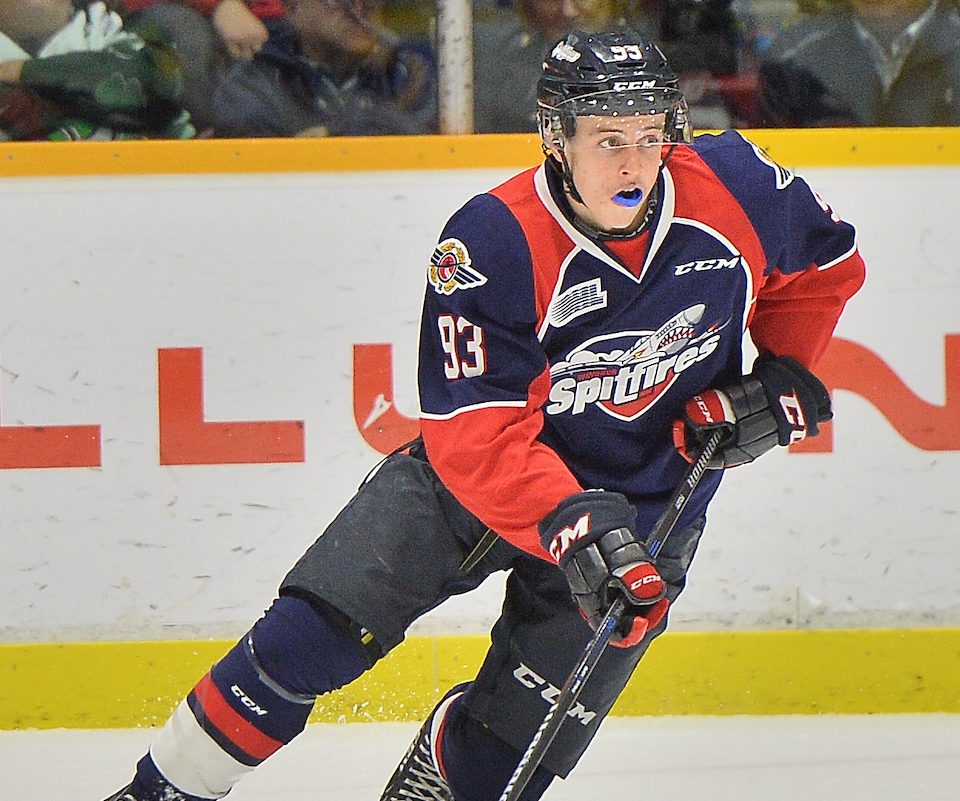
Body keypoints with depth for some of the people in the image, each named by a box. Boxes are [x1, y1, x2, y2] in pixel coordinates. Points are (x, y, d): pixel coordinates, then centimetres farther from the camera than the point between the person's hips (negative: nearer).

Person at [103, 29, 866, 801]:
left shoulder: (736, 189, -17)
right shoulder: (492, 245, -26)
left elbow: (827, 266, 5)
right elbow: (476, 434, -28)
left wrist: (783, 380, -7)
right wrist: (567, 522, -42)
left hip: (646, 497, 2)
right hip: (486, 470, -1)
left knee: (515, 737, -9)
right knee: (313, 631, -12)